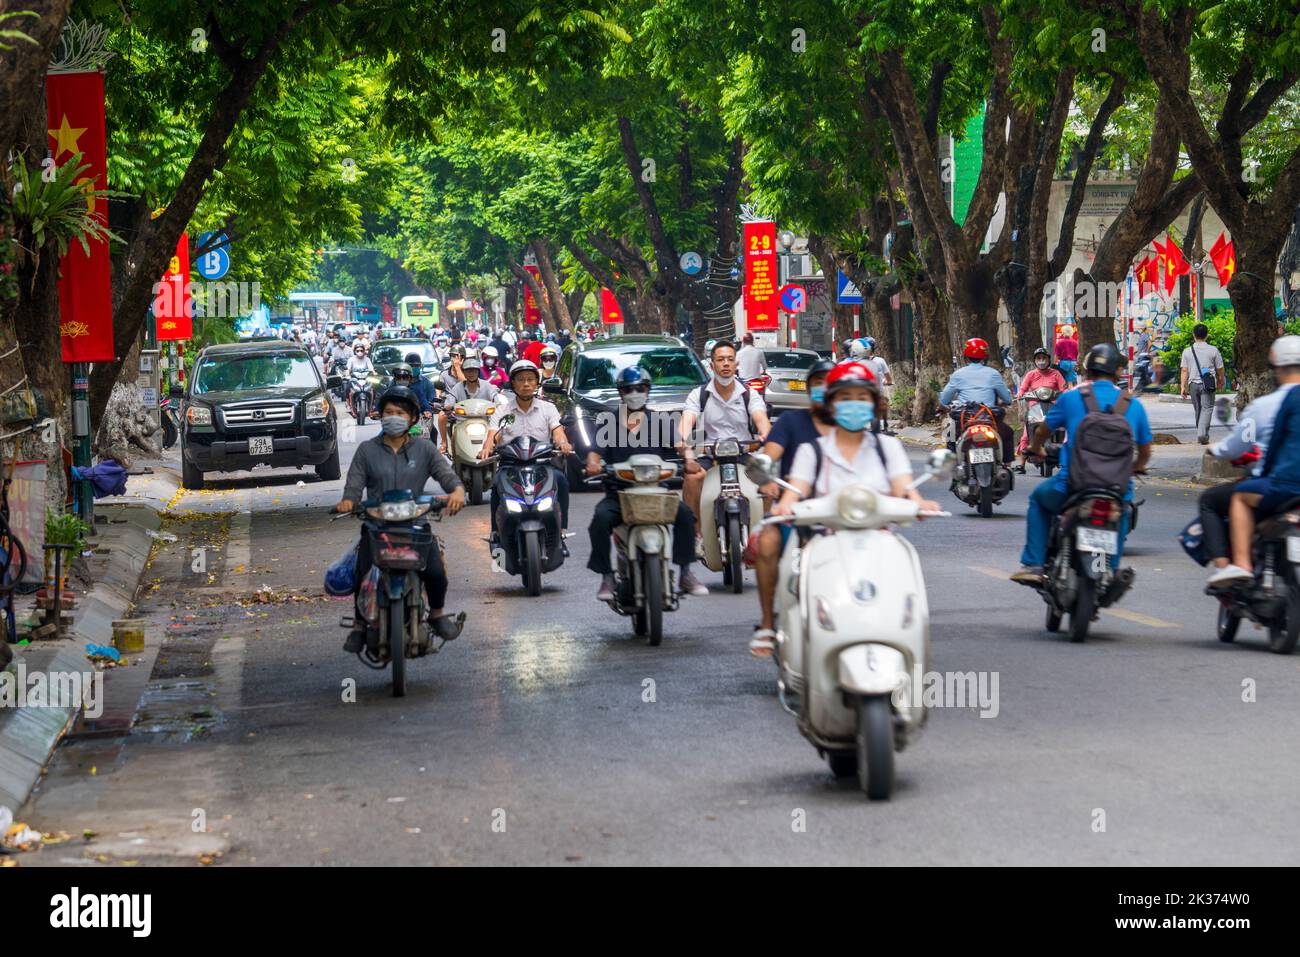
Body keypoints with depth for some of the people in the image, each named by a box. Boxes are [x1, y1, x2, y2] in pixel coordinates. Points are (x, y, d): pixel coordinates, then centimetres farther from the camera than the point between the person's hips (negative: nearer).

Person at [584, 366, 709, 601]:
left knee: (684, 513, -26)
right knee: (601, 518, -30)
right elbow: (596, 451, 1)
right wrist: (593, 464, -23)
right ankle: (606, 577, -19)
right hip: (618, 492, 0)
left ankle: (685, 573, -15)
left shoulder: (662, 420, 12)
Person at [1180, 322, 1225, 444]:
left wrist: (1183, 386, 3)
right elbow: (1220, 369, 4)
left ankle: (1201, 434, 21)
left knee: (1197, 409, 15)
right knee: (1207, 408, -5)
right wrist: (1221, 382, 20)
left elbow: (1184, 371, 0)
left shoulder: (1187, 351, 3)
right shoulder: (1213, 350, -3)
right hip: (1208, 384, -3)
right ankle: (1202, 434, -21)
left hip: (1193, 383, 3)